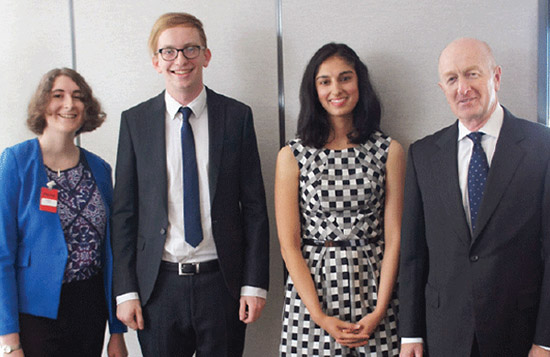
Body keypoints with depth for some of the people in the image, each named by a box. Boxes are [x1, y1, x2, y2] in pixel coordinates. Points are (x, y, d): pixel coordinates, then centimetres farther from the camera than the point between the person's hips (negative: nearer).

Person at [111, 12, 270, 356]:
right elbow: (124, 212, 3)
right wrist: (126, 290, -1)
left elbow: (254, 207, 1)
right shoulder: (135, 121, 2)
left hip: (222, 282, 0)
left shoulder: (237, 116, 0)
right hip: (158, 286, 1)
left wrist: (254, 284, -4)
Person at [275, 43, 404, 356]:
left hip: (373, 286, 1)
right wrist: (320, 317, -10)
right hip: (311, 286, 0)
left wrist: (379, 311, -8)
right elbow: (289, 245, -2)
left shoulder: (389, 151, 3)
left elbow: (394, 236, 0)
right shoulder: (292, 156, 1)